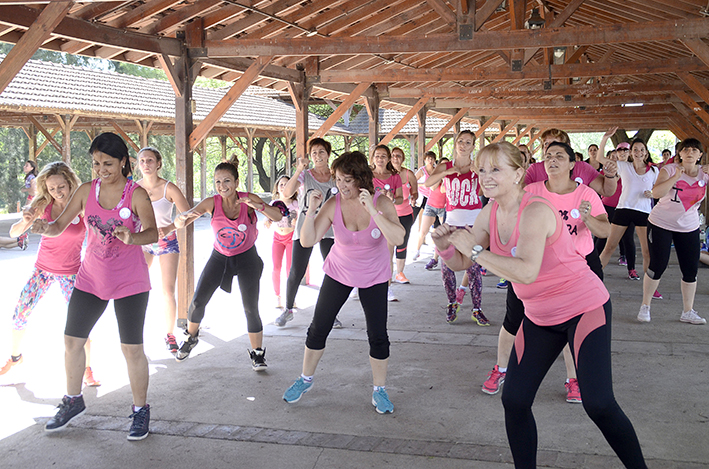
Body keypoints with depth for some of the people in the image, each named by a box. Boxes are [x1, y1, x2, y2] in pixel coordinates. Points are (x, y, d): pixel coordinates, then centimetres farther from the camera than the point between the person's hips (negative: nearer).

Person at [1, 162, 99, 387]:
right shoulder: (43, 204, -10)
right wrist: (26, 221, -31)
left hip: (70, 272, -3)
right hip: (43, 268, 3)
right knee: (19, 313, 4)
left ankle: (87, 371, 7)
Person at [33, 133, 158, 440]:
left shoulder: (137, 194, -11)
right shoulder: (87, 191, 0)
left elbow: (152, 233, -22)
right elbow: (60, 225, 0)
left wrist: (131, 237, -43)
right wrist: (45, 228, -23)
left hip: (130, 282, -4)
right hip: (91, 279, 5)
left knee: (132, 348, -2)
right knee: (72, 340, 10)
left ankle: (141, 410, 16)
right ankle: (73, 401, 32)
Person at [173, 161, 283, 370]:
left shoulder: (248, 199, -17)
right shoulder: (211, 203, -14)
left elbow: (278, 216, -26)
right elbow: (178, 223, -15)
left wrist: (259, 207, -43)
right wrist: (184, 216, -39)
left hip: (246, 258, -2)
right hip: (219, 257, 2)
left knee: (251, 309, -5)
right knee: (198, 301, 0)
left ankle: (257, 353, 13)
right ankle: (191, 337, 30)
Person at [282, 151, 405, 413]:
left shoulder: (381, 202, -20)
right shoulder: (333, 205, -17)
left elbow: (397, 239, -34)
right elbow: (307, 241, -18)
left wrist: (372, 210, -40)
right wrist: (311, 210, -31)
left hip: (374, 278, -1)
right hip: (338, 273, 2)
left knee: (378, 336, -2)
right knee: (318, 329, 7)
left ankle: (379, 390, 18)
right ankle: (306, 379, 30)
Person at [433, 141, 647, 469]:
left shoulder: (535, 211, -25)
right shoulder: (490, 214, -2)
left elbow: (527, 272, -38)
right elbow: (462, 263, 3)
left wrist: (475, 249, -32)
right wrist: (445, 246, -18)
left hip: (585, 309, -7)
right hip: (540, 317, 7)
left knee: (598, 404, -14)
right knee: (514, 401, 3)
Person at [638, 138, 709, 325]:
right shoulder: (669, 170, -11)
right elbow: (656, 193, -25)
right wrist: (675, 177, -33)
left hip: (689, 227, 4)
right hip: (661, 224, -4)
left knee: (691, 269, 3)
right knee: (657, 267, -5)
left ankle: (688, 312, 17)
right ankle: (645, 306, 12)